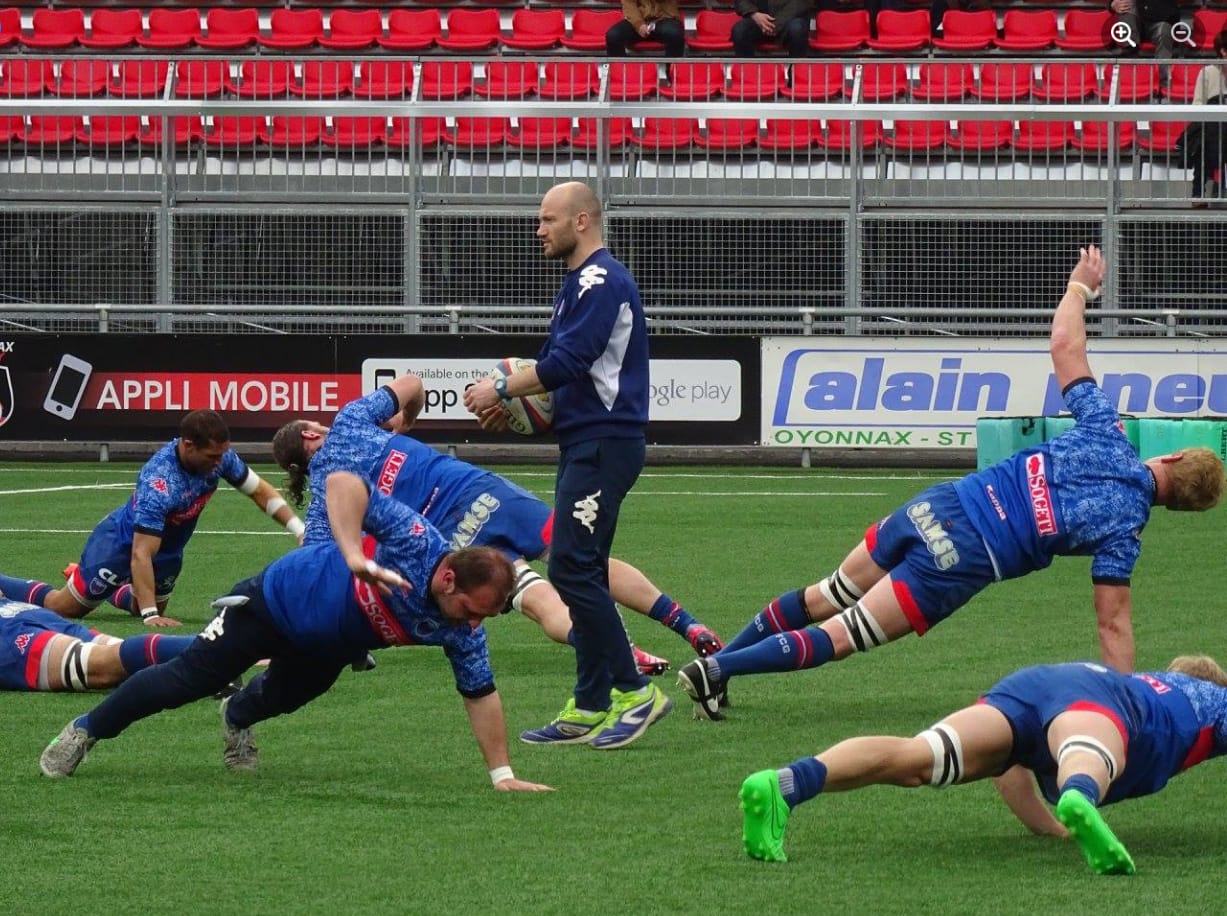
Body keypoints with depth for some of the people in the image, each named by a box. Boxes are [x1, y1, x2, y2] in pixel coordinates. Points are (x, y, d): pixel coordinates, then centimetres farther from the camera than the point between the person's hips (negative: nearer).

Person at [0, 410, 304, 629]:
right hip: (121, 542, -7)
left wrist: (300, 530, -15)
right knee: (64, 607, 4)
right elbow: (141, 554, -42)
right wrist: (151, 616, -45)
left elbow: (259, 490, -6)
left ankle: (95, 582, 47)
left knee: (147, 608, 25)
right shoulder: (159, 483, -42)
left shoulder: (220, 456, -23)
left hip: (169, 549, 7)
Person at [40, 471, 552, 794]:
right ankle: (87, 731, 20)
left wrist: (502, 774, -16)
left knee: (281, 699, 24)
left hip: (327, 650, 5)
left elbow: (480, 694, -12)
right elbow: (343, 483, -43)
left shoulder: (461, 632, -22)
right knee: (189, 680, 1)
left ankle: (237, 717, 62)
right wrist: (354, 557, -55)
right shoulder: (414, 541, -38)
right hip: (277, 599, -5)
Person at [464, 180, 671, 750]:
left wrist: (501, 390, -11)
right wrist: (515, 404, 11)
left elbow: (567, 363, -21)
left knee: (572, 568, -13)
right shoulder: (582, 282, 20)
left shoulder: (602, 282, -14)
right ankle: (590, 709, 10)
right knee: (582, 573, 9)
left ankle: (635, 692, -10)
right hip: (585, 444, 11)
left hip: (603, 445, -11)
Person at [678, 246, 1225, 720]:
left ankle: (719, 657, 21)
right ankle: (718, 669, -11)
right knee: (844, 636, -1)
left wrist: (1080, 288, 32)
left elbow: (1064, 345, 14)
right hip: (965, 559, -5)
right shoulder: (1124, 525, -7)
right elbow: (1113, 621, -6)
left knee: (825, 598, 20)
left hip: (934, 506, 5)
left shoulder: (1104, 433, 4)